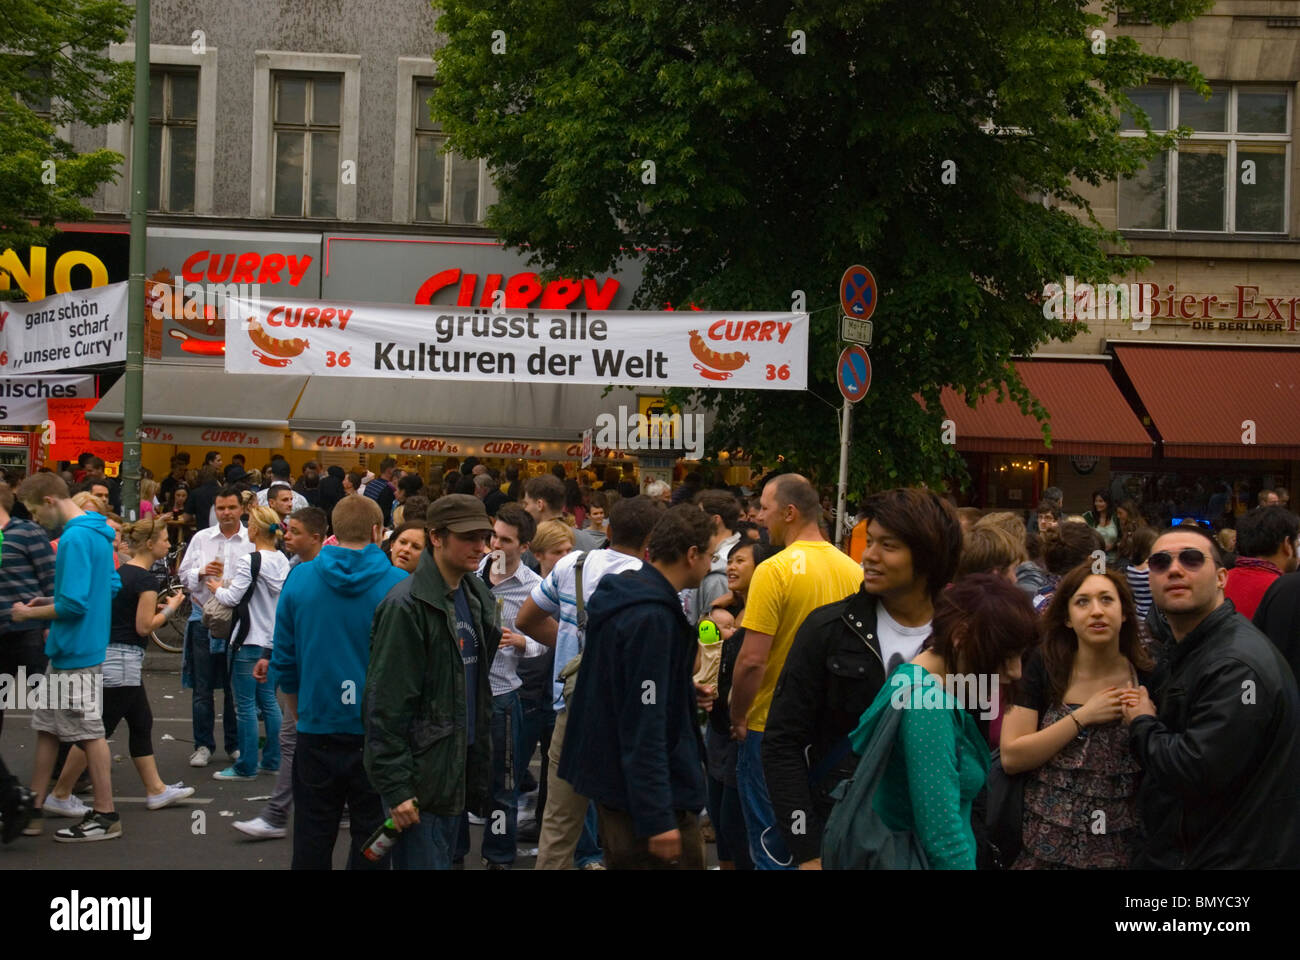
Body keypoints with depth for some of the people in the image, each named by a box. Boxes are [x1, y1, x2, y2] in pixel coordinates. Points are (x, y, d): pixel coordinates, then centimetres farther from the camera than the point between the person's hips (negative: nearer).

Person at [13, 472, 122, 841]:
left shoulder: (74, 538, -20)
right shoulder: (97, 532, 10)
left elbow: (73, 605, -24)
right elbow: (111, 585, 18)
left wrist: (30, 614, -9)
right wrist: (51, 600, 13)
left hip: (76, 655, -10)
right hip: (66, 653, 10)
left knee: (90, 734, 0)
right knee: (46, 728, 15)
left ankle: (106, 817, 9)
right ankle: (32, 812, 22)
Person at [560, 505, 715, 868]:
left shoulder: (625, 595, 8)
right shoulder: (652, 618, -22)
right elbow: (644, 724, -26)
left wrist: (686, 693, 24)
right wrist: (657, 819, -26)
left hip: (613, 780, 10)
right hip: (648, 792, -10)